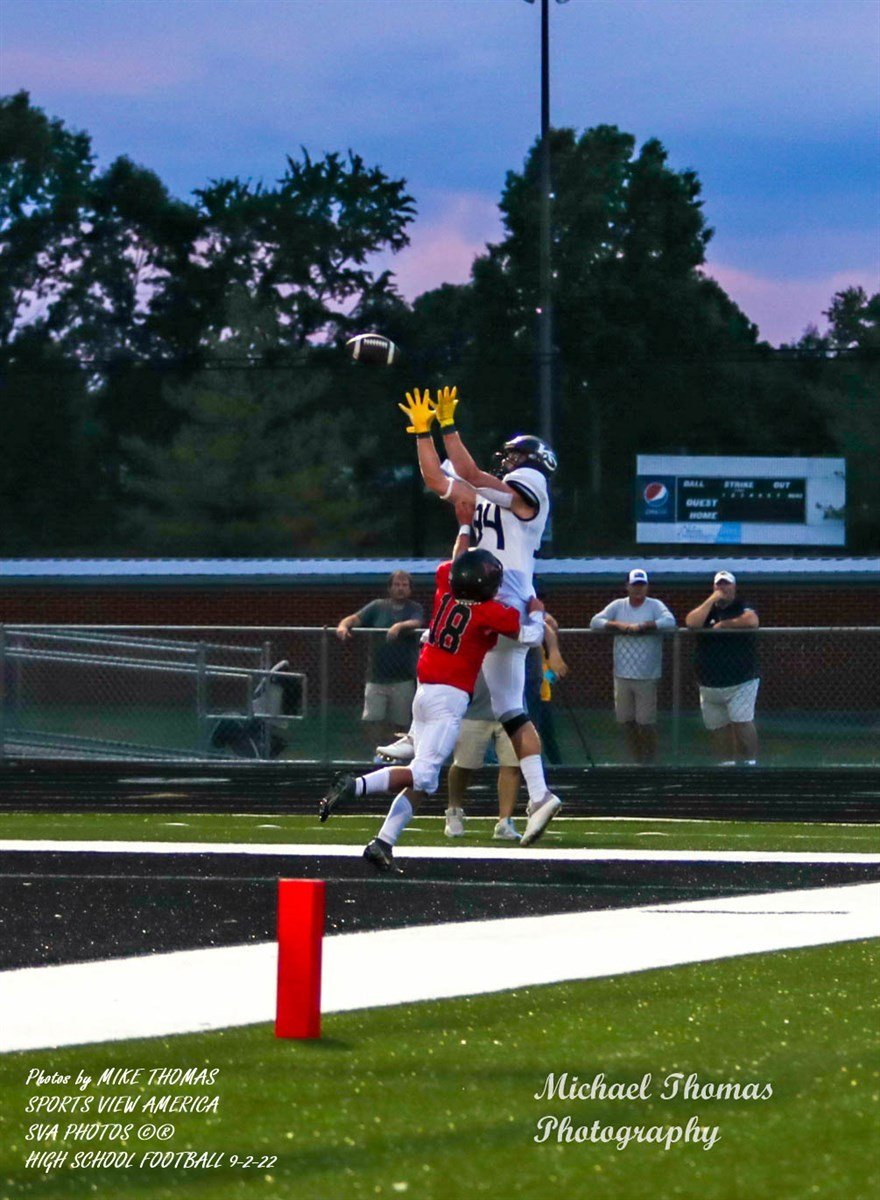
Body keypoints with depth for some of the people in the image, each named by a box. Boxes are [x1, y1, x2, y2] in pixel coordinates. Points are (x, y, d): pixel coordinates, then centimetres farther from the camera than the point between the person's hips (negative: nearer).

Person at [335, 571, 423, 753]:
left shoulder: (415, 609, 4)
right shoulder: (378, 606, 9)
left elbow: (416, 623, -18)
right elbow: (356, 618, -4)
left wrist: (400, 626, -40)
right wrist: (343, 625, -27)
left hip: (402, 679, -1)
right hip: (376, 677, 1)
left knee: (396, 725, 4)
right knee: (371, 722, -7)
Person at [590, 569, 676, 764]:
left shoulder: (654, 605, -2)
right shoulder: (618, 606, 8)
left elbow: (670, 621, -19)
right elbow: (595, 621, 0)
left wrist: (641, 626, -22)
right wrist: (618, 625, -16)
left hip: (647, 676, -4)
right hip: (622, 675, 4)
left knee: (646, 723, -2)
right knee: (625, 721, 10)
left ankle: (650, 762, 12)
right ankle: (637, 760, 24)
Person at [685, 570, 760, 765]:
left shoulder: (742, 609, 3)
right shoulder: (707, 609, 13)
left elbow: (752, 621, -21)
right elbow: (691, 622, -8)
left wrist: (723, 624, -11)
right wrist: (712, 600, -10)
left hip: (741, 683, -5)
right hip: (709, 685, 5)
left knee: (742, 723, -17)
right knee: (716, 728, 6)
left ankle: (750, 762, -15)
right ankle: (726, 763, 15)